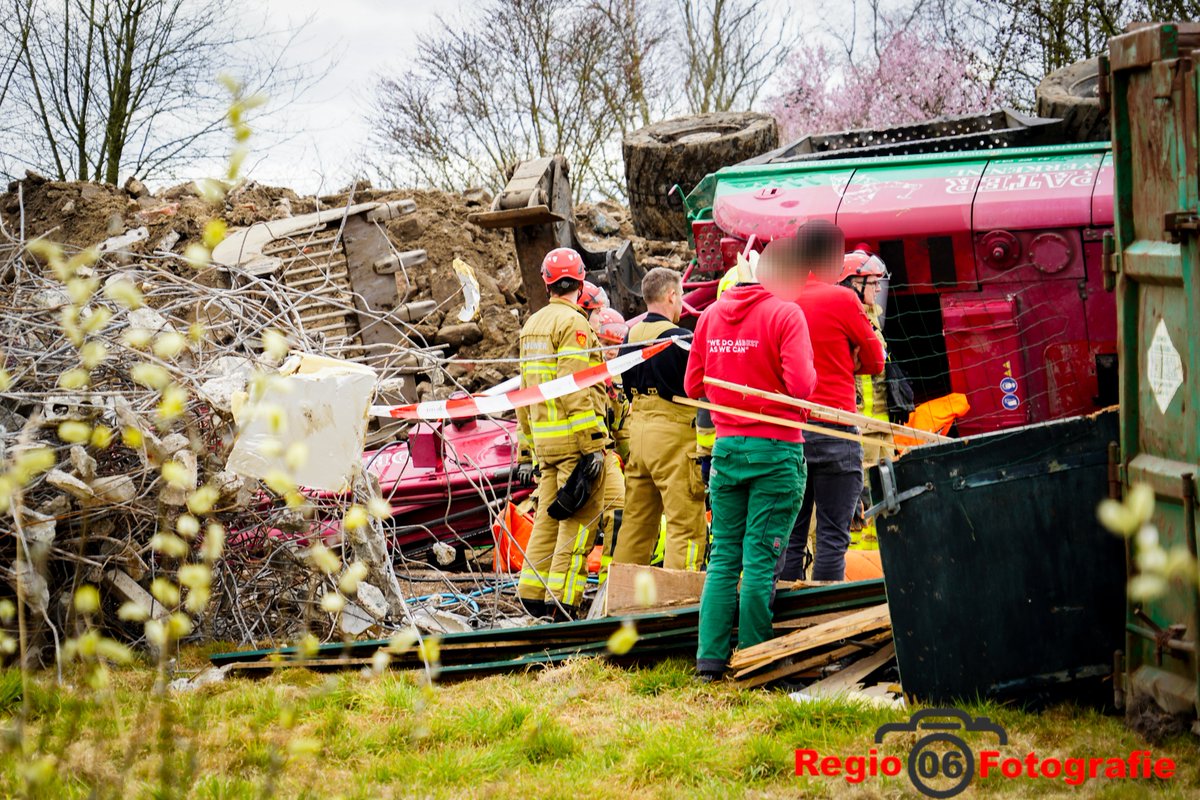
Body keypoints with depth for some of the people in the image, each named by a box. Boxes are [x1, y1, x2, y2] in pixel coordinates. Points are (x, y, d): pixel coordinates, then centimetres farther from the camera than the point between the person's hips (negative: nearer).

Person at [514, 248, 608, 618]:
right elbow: (575, 391, -19)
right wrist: (593, 445, -19)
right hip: (574, 438, -8)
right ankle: (562, 602, -8)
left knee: (548, 519, 13)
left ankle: (533, 597, 14)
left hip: (544, 441, 8)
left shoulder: (532, 325, 17)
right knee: (579, 522, -6)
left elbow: (525, 394, 19)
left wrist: (526, 452, 23)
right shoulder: (573, 323, -10)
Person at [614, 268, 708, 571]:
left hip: (637, 433, 8)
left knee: (636, 521, 13)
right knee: (686, 524, -5)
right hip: (673, 436, -8)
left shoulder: (630, 338, 11)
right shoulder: (680, 339, -12)